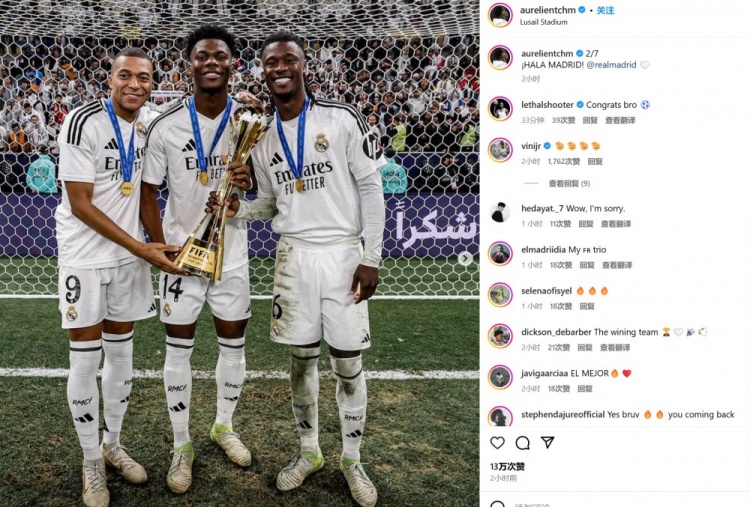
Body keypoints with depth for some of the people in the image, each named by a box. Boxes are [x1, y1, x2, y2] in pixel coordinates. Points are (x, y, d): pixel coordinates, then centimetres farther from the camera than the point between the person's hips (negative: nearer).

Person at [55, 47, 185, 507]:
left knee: (121, 353, 13)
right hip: (85, 257, -5)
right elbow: (80, 205, -16)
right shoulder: (83, 123, -16)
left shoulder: (152, 122, 0)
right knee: (85, 361, 1)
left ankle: (113, 444, 31)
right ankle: (92, 463, 18)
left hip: (131, 254, 5)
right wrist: (143, 249, -17)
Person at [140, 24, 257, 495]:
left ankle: (224, 426, 35)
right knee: (179, 350, 6)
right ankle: (182, 445, 23)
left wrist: (249, 181, -18)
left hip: (232, 254, 2)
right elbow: (148, 193, -2)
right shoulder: (165, 126, -9)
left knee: (234, 344, 12)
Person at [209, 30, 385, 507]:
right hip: (295, 256, 4)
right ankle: (309, 451, 30)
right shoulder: (264, 141, 10)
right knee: (302, 360, 11)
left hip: (344, 253, -3)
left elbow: (371, 188, -5)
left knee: (348, 365, 3)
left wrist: (371, 258, -9)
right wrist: (239, 207, -5)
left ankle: (352, 460, 22)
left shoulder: (342, 119, -5)